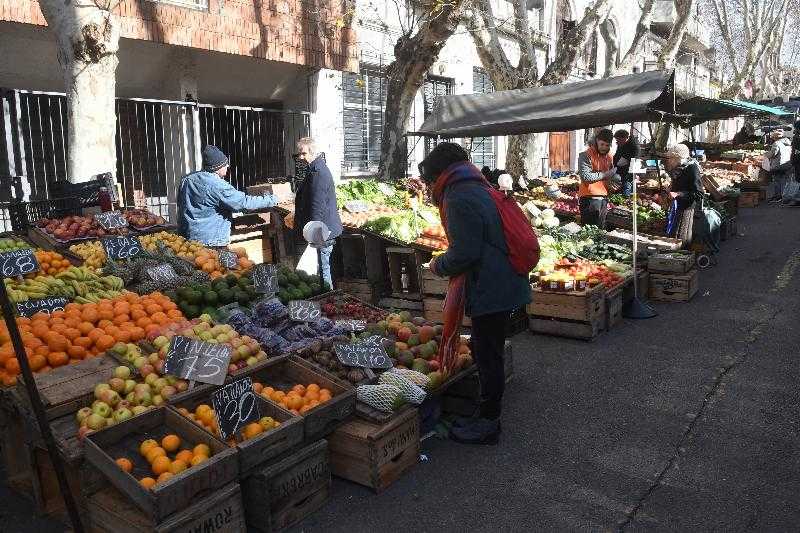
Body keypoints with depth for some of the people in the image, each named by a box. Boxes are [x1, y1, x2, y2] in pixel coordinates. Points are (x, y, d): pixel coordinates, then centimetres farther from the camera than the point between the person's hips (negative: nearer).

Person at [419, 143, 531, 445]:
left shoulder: (459, 199, -16)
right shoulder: (480, 189, 15)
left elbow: (464, 253, -22)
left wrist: (439, 266, -3)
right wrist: (447, 265, 20)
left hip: (490, 291, -10)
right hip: (504, 284, 10)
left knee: (488, 355, 2)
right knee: (486, 352, 18)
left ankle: (488, 424, 15)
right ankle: (487, 414, 31)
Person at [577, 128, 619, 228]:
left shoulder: (608, 156, 15)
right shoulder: (586, 155, -10)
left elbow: (611, 174, 24)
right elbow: (585, 176, -20)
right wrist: (604, 175, -16)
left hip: (604, 197, 8)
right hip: (589, 198, -8)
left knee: (601, 228, 14)